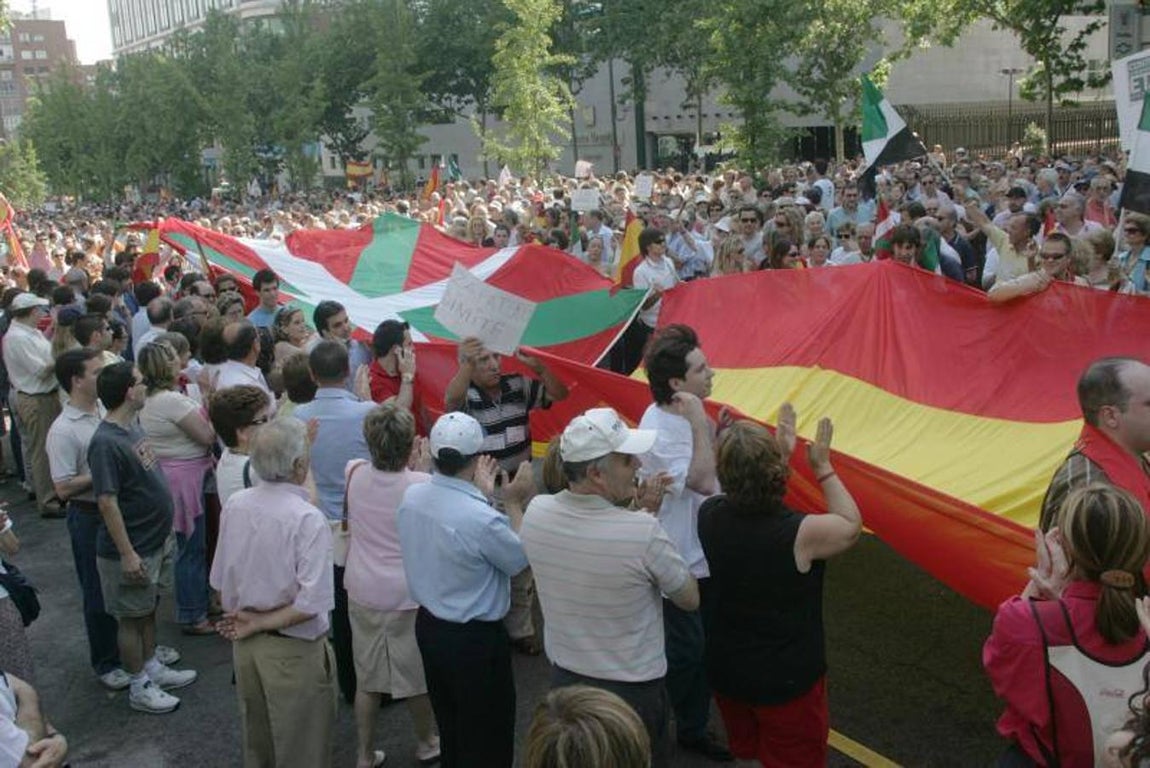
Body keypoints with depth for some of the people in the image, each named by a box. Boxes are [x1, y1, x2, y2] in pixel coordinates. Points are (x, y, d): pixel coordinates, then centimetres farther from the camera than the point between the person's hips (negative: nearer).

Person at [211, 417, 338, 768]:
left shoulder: (234, 505, -6)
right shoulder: (308, 519, -24)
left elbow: (220, 581, 4)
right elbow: (310, 605, -27)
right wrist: (261, 623, -14)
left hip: (244, 643, 6)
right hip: (293, 649, -6)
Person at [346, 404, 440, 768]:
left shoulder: (355, 475, -9)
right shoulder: (424, 485, -19)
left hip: (362, 594, 3)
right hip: (408, 597, -3)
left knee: (366, 678, 16)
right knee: (417, 675, 17)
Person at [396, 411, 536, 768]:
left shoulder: (411, 497, -9)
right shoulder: (482, 519, -32)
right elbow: (520, 560, -13)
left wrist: (481, 494, 13)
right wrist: (514, 503, -4)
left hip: (428, 625, 8)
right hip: (475, 638, -8)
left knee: (449, 726, 28)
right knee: (486, 739, 13)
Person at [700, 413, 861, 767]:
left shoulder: (710, 516, -17)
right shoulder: (800, 533, -30)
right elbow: (851, 526, -8)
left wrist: (781, 452, 12)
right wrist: (823, 468, -3)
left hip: (725, 671, 5)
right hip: (787, 681, -4)